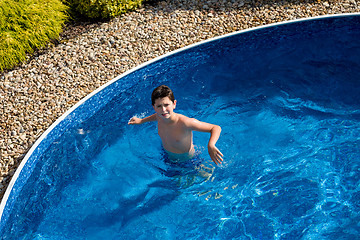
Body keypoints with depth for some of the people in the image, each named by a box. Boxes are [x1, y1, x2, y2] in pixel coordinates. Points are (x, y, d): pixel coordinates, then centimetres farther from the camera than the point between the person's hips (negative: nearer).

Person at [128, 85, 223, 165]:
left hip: (185, 158, -6)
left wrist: (210, 145, -57)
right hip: (167, 155, 6)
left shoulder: (185, 123, -41)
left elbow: (216, 128, -39)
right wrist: (141, 121, 15)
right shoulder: (159, 116, -21)